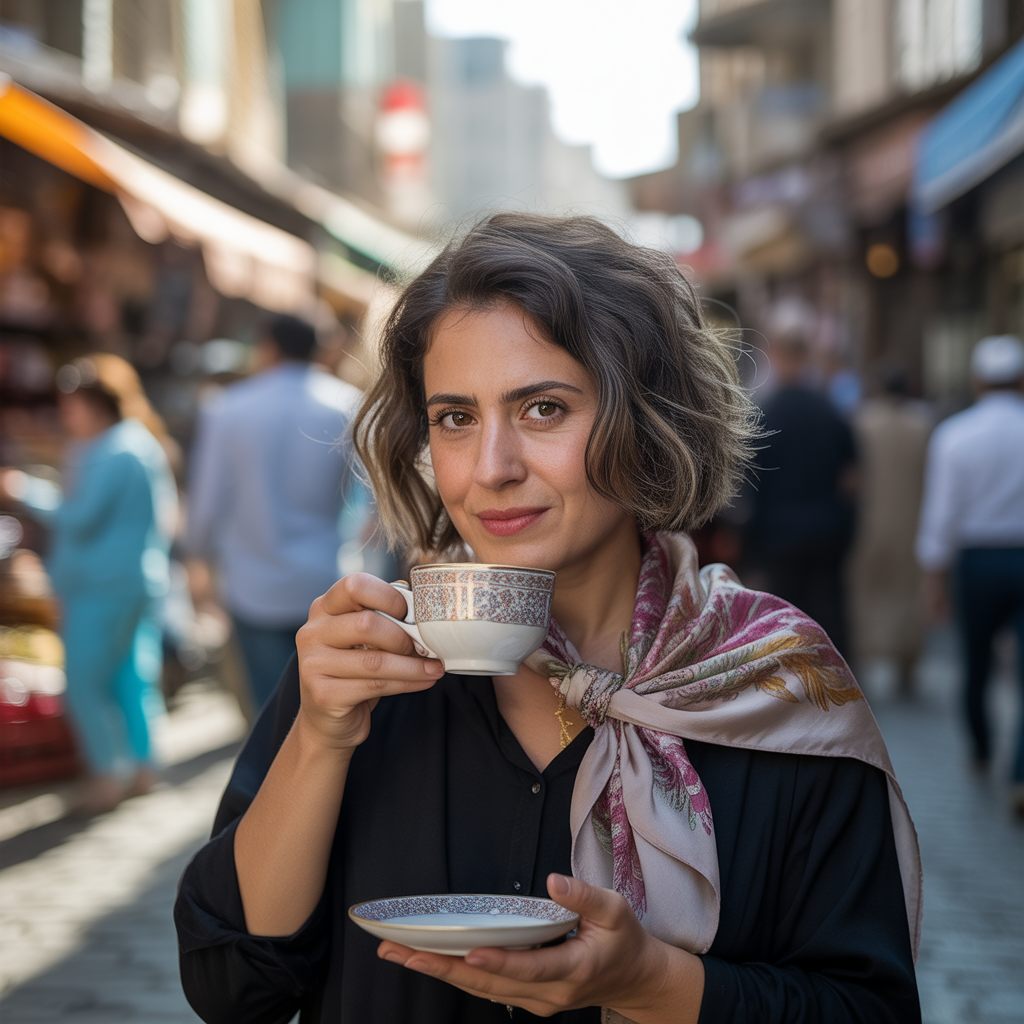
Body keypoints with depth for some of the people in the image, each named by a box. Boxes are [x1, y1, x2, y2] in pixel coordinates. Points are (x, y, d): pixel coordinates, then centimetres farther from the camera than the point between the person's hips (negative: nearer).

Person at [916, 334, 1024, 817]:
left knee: (976, 663, 19)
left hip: (977, 560, 1)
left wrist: (935, 577, 2)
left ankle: (981, 749, 39)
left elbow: (941, 513, -5)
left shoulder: (952, 434, -5)